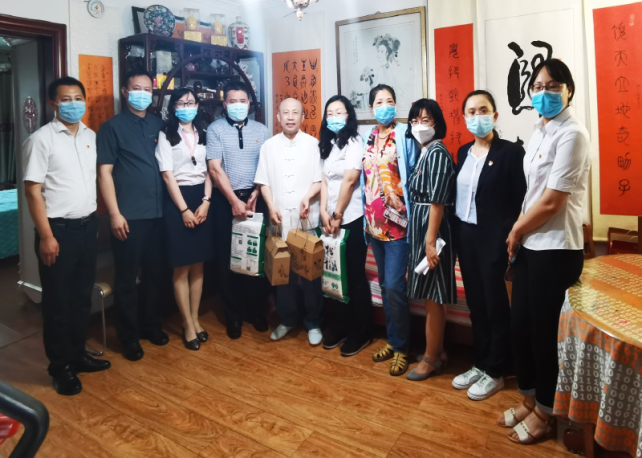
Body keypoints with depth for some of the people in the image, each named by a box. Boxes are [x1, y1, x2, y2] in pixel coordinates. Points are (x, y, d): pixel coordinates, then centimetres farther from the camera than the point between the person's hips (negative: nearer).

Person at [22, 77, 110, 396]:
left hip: (87, 226, 6)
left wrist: (96, 220, 8)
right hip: (59, 228, -6)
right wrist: (46, 236, -15)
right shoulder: (41, 139, -10)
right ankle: (60, 367, 20)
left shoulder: (91, 136, 8)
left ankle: (78, 354, 31)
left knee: (82, 296, 15)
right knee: (58, 301, 5)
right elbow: (33, 191, -11)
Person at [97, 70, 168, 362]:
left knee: (154, 273, 13)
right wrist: (115, 213, -13)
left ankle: (150, 325, 30)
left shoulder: (159, 125, 11)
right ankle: (129, 336, 18)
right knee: (127, 277, 4)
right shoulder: (112, 127, -1)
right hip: (129, 216, -4)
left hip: (157, 212, 4)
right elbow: (104, 173, -6)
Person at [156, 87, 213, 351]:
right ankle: (188, 325, 10)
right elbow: (168, 176, -7)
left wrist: (206, 202, -5)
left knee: (198, 266, 9)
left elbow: (208, 172, 8)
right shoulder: (166, 136, -1)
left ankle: (195, 319, 20)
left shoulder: (203, 135, 12)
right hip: (177, 201, -4)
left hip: (202, 200, 4)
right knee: (182, 268, 0)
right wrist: (184, 209, -12)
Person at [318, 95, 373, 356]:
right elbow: (324, 180, 6)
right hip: (331, 219, 6)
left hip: (352, 219, -6)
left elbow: (349, 180, -14)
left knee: (355, 275, 1)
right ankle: (342, 325, 25)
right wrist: (324, 212, -6)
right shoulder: (326, 144, 14)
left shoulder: (354, 142, -6)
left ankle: (361, 332, 14)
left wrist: (338, 215, -13)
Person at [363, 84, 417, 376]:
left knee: (394, 286, -6)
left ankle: (401, 348, 11)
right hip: (374, 221, 6)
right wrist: (367, 214, 8)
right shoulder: (368, 137, 11)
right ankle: (392, 340, 28)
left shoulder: (404, 135, -4)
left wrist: (408, 213, -12)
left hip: (397, 221, -6)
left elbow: (413, 174, -6)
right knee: (385, 285, 14)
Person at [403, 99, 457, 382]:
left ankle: (431, 358, 14)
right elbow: (419, 196, 12)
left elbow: (437, 202, -19)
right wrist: (422, 238, 10)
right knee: (431, 296, 16)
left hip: (432, 230, -9)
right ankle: (437, 350, 28)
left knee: (432, 296, 1)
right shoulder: (424, 153, 14)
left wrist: (431, 242, -22)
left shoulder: (437, 153, -13)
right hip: (421, 228, 9)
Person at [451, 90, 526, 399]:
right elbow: (459, 196, 11)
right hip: (466, 236, 6)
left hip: (494, 240, -6)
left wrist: (508, 240, -18)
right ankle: (480, 364, 30)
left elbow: (520, 202, -12)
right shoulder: (463, 152, 10)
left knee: (496, 306, 5)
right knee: (476, 304, 15)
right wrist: (455, 234, 5)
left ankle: (495, 372, 21)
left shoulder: (511, 152, -9)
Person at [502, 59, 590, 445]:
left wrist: (516, 231, -6)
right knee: (520, 325, 13)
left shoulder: (572, 134, -14)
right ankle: (530, 401, 32)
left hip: (555, 249, -8)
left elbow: (552, 202, -18)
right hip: (529, 244, 8)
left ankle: (544, 413, 25)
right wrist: (517, 232, 4)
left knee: (542, 330, 4)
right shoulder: (540, 132, 12)